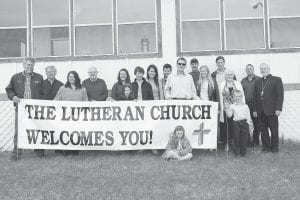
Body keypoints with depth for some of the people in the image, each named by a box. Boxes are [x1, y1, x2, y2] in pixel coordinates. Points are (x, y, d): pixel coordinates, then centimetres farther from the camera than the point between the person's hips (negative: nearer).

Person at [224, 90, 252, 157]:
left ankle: (243, 153, 10)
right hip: (236, 123, 0)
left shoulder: (245, 106, 8)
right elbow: (229, 115, -1)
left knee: (244, 139, -1)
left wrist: (248, 122, -2)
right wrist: (227, 109, -11)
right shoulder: (232, 106, 6)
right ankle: (236, 153, 8)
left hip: (244, 122, 0)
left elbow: (248, 115, 10)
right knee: (236, 138, -2)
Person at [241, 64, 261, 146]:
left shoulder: (258, 80, 1)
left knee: (256, 124, 3)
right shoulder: (243, 81, 13)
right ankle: (247, 140, 10)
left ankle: (255, 141, 13)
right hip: (245, 105, 3)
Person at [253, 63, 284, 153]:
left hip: (271, 110, -4)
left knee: (274, 130, 3)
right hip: (261, 111, 4)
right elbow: (255, 96, 13)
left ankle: (274, 148, 14)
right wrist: (255, 110, 6)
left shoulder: (276, 80, 1)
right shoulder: (258, 82, 15)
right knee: (263, 130, 7)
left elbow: (280, 95, -6)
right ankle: (266, 148, 16)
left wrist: (278, 108, -13)